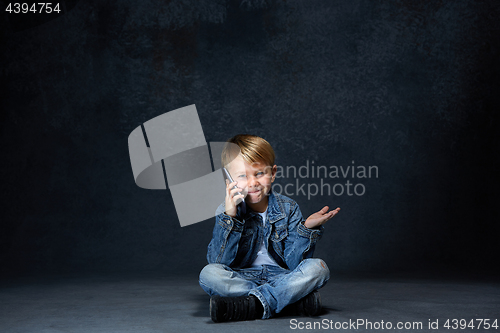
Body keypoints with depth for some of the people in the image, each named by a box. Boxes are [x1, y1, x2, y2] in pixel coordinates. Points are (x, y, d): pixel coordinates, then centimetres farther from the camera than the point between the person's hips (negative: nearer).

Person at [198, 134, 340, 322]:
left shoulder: (288, 208, 1)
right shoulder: (227, 212, -2)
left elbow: (294, 263, -6)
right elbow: (218, 262, -15)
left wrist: (307, 229, -22)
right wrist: (229, 218, -23)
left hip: (282, 278, 1)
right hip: (242, 278, 0)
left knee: (317, 268, -24)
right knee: (209, 274, -28)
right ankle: (295, 298, -27)